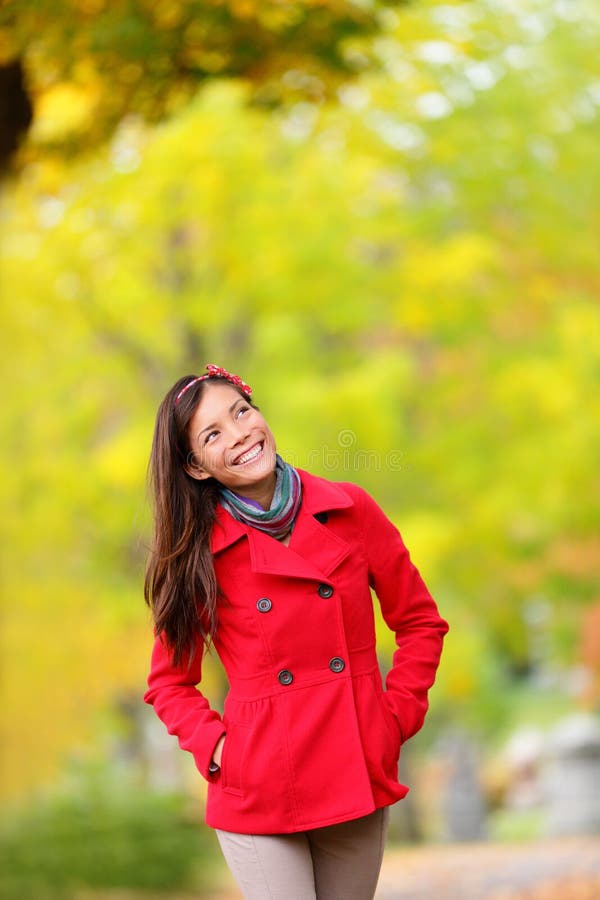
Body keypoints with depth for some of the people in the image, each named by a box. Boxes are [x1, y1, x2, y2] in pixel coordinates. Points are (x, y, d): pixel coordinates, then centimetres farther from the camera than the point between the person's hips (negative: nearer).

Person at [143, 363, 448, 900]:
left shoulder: (352, 511, 0)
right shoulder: (199, 554, -4)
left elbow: (420, 623, 9)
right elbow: (170, 681, 7)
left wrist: (395, 719, 0)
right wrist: (215, 747, -7)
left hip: (358, 780, 2)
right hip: (258, 791, -2)